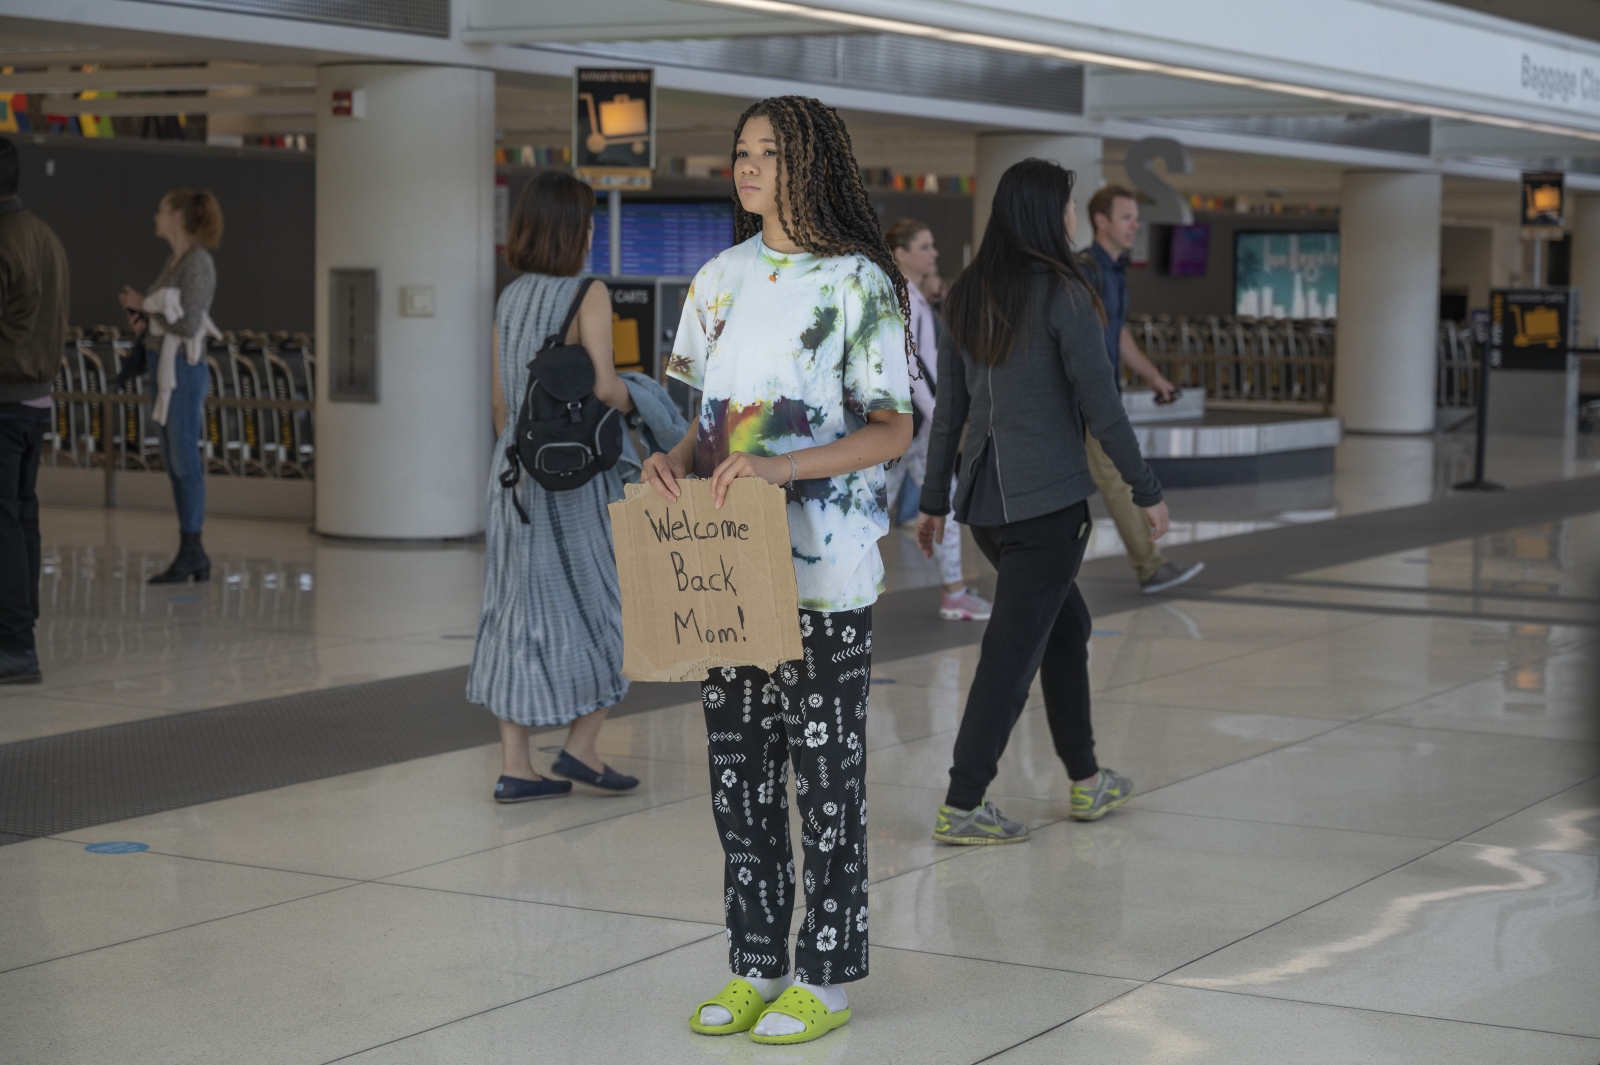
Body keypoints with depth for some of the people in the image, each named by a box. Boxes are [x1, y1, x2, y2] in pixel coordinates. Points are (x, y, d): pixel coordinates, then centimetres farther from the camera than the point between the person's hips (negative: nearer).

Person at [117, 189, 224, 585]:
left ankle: (190, 551, -1)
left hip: (185, 370, -10)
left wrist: (145, 305, -11)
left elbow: (189, 324, -19)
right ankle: (194, 557, 13)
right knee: (174, 462, 10)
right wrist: (140, 305, 2)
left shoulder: (198, 263, -14)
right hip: (168, 368, 10)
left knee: (184, 461, -6)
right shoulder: (176, 262, 14)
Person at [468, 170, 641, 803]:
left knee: (519, 609, 7)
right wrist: (631, 403, 1)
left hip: (517, 467, 6)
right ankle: (581, 746, 7)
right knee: (604, 601, 8)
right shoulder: (587, 293, -9)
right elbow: (603, 385, -20)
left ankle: (514, 767, 8)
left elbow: (499, 399, 12)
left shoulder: (510, 298, 10)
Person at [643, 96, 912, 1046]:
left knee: (826, 772, 2)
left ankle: (825, 978, 12)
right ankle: (754, 966, 21)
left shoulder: (857, 284, -8)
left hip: (823, 569, -6)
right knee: (738, 770, 10)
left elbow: (892, 431, -11)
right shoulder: (722, 279, 10)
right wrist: (679, 458, -5)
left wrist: (779, 466, -23)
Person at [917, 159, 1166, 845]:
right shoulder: (1063, 295, -12)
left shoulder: (967, 295, 6)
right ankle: (961, 806, -2)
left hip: (984, 498, 7)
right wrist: (1146, 490, -4)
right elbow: (1100, 405, -12)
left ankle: (1086, 782, 29)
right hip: (1048, 499, -7)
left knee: (1066, 625, 21)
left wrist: (934, 500, 16)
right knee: (1013, 651, -3)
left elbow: (948, 409, 10)